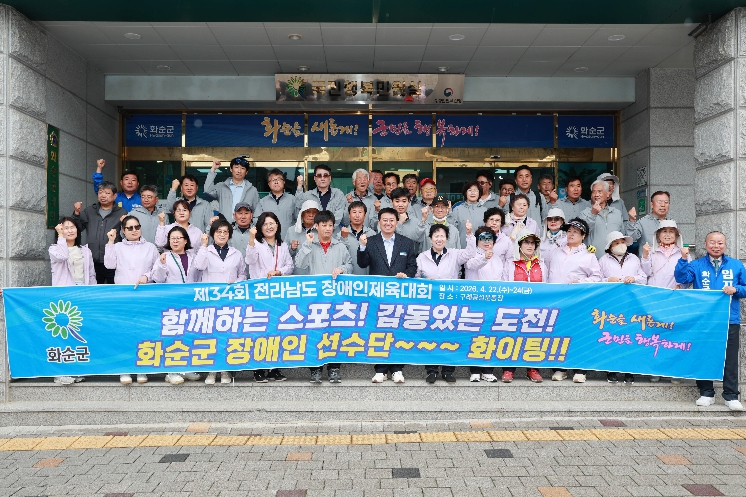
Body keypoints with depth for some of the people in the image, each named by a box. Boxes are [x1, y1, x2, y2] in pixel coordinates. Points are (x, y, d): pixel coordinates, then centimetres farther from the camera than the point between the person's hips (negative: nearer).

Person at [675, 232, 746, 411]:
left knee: (730, 358, 1)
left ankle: (731, 396, 10)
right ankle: (706, 393, 16)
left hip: (729, 320, 0)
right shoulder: (696, 265, 7)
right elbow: (682, 278, -9)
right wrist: (683, 259, -21)